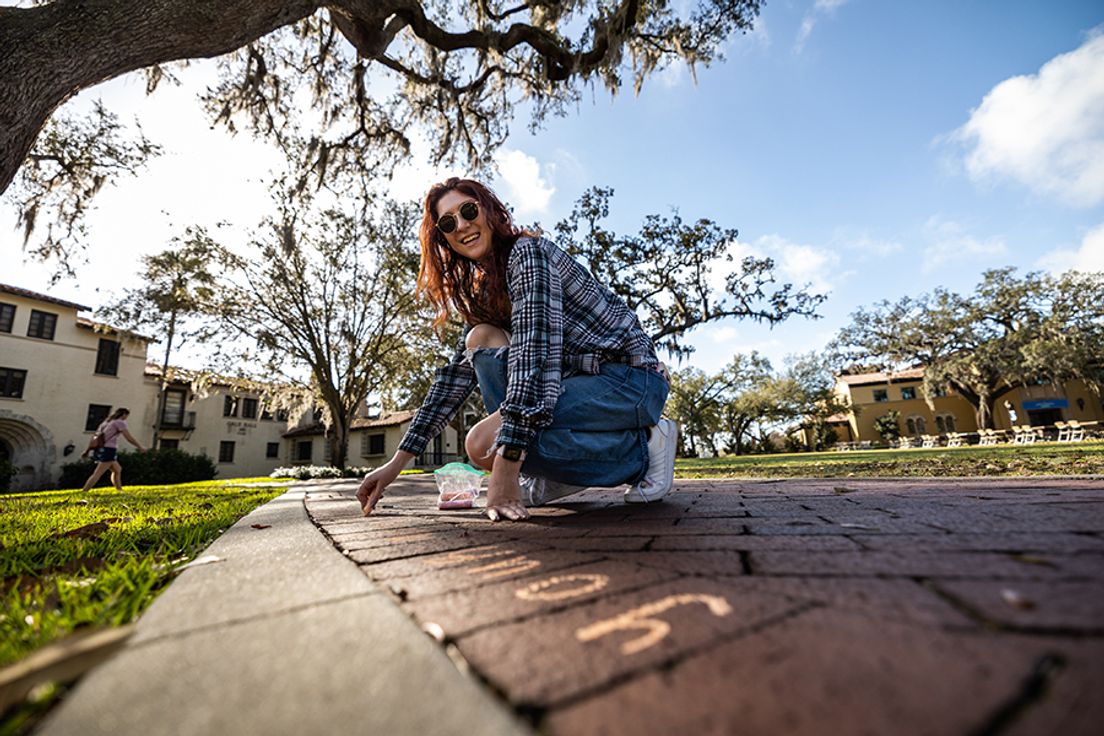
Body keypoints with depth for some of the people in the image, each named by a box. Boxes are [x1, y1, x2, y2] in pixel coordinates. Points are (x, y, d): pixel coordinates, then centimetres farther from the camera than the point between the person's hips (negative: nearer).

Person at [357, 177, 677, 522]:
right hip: (585, 377, 8)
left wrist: (505, 465, -29)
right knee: (482, 339, -2)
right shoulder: (486, 288, 15)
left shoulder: (527, 252, -11)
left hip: (631, 378, -8)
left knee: (482, 443, -21)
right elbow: (457, 373, 10)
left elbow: (534, 350, -25)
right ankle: (555, 474, 1)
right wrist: (398, 462, 6)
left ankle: (641, 449, -6)